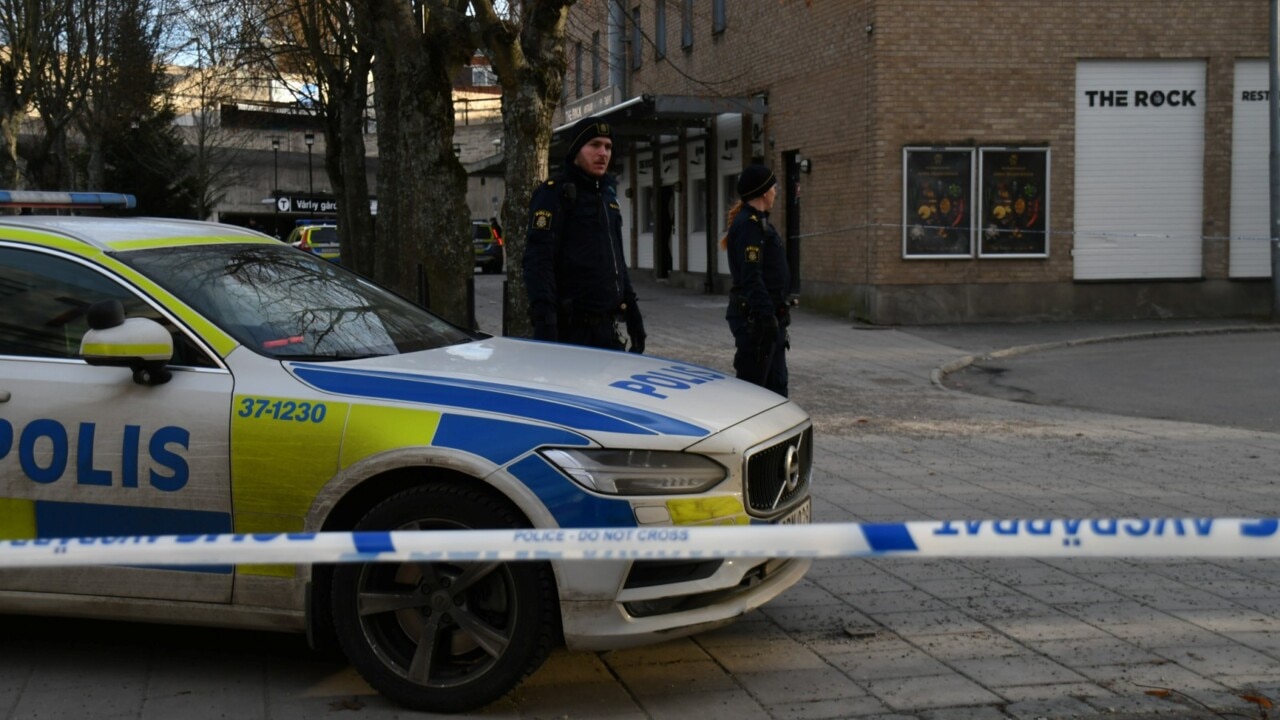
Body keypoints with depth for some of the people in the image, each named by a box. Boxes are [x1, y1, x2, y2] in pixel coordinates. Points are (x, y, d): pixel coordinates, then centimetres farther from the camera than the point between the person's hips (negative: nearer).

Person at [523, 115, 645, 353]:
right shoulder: (555, 193, -6)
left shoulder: (607, 193, 20)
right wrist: (544, 320, -25)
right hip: (573, 329, -8)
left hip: (608, 327, 9)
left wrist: (632, 310, 24)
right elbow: (538, 260, -16)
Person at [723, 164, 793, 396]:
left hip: (770, 317, 10)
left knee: (776, 386, 14)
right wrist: (766, 316, -25)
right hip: (755, 316, -10)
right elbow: (751, 277, -23)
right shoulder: (749, 225, -15)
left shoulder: (759, 222, 17)